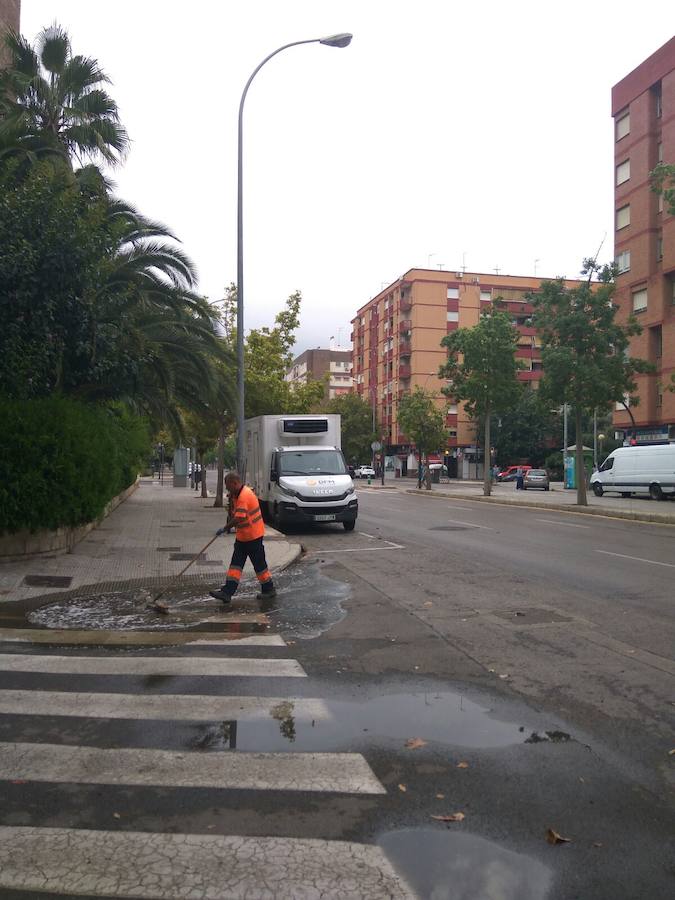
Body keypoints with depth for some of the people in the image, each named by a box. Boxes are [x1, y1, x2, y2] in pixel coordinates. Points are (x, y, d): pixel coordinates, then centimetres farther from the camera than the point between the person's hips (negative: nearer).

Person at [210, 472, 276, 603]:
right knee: (236, 564, 5)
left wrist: (225, 528, -19)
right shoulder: (237, 494, 8)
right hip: (242, 536, 10)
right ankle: (227, 592, 3)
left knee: (259, 563, 4)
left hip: (253, 535, -10)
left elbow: (238, 518, -28)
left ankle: (269, 589, 20)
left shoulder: (244, 496, -24)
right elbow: (232, 513, 19)